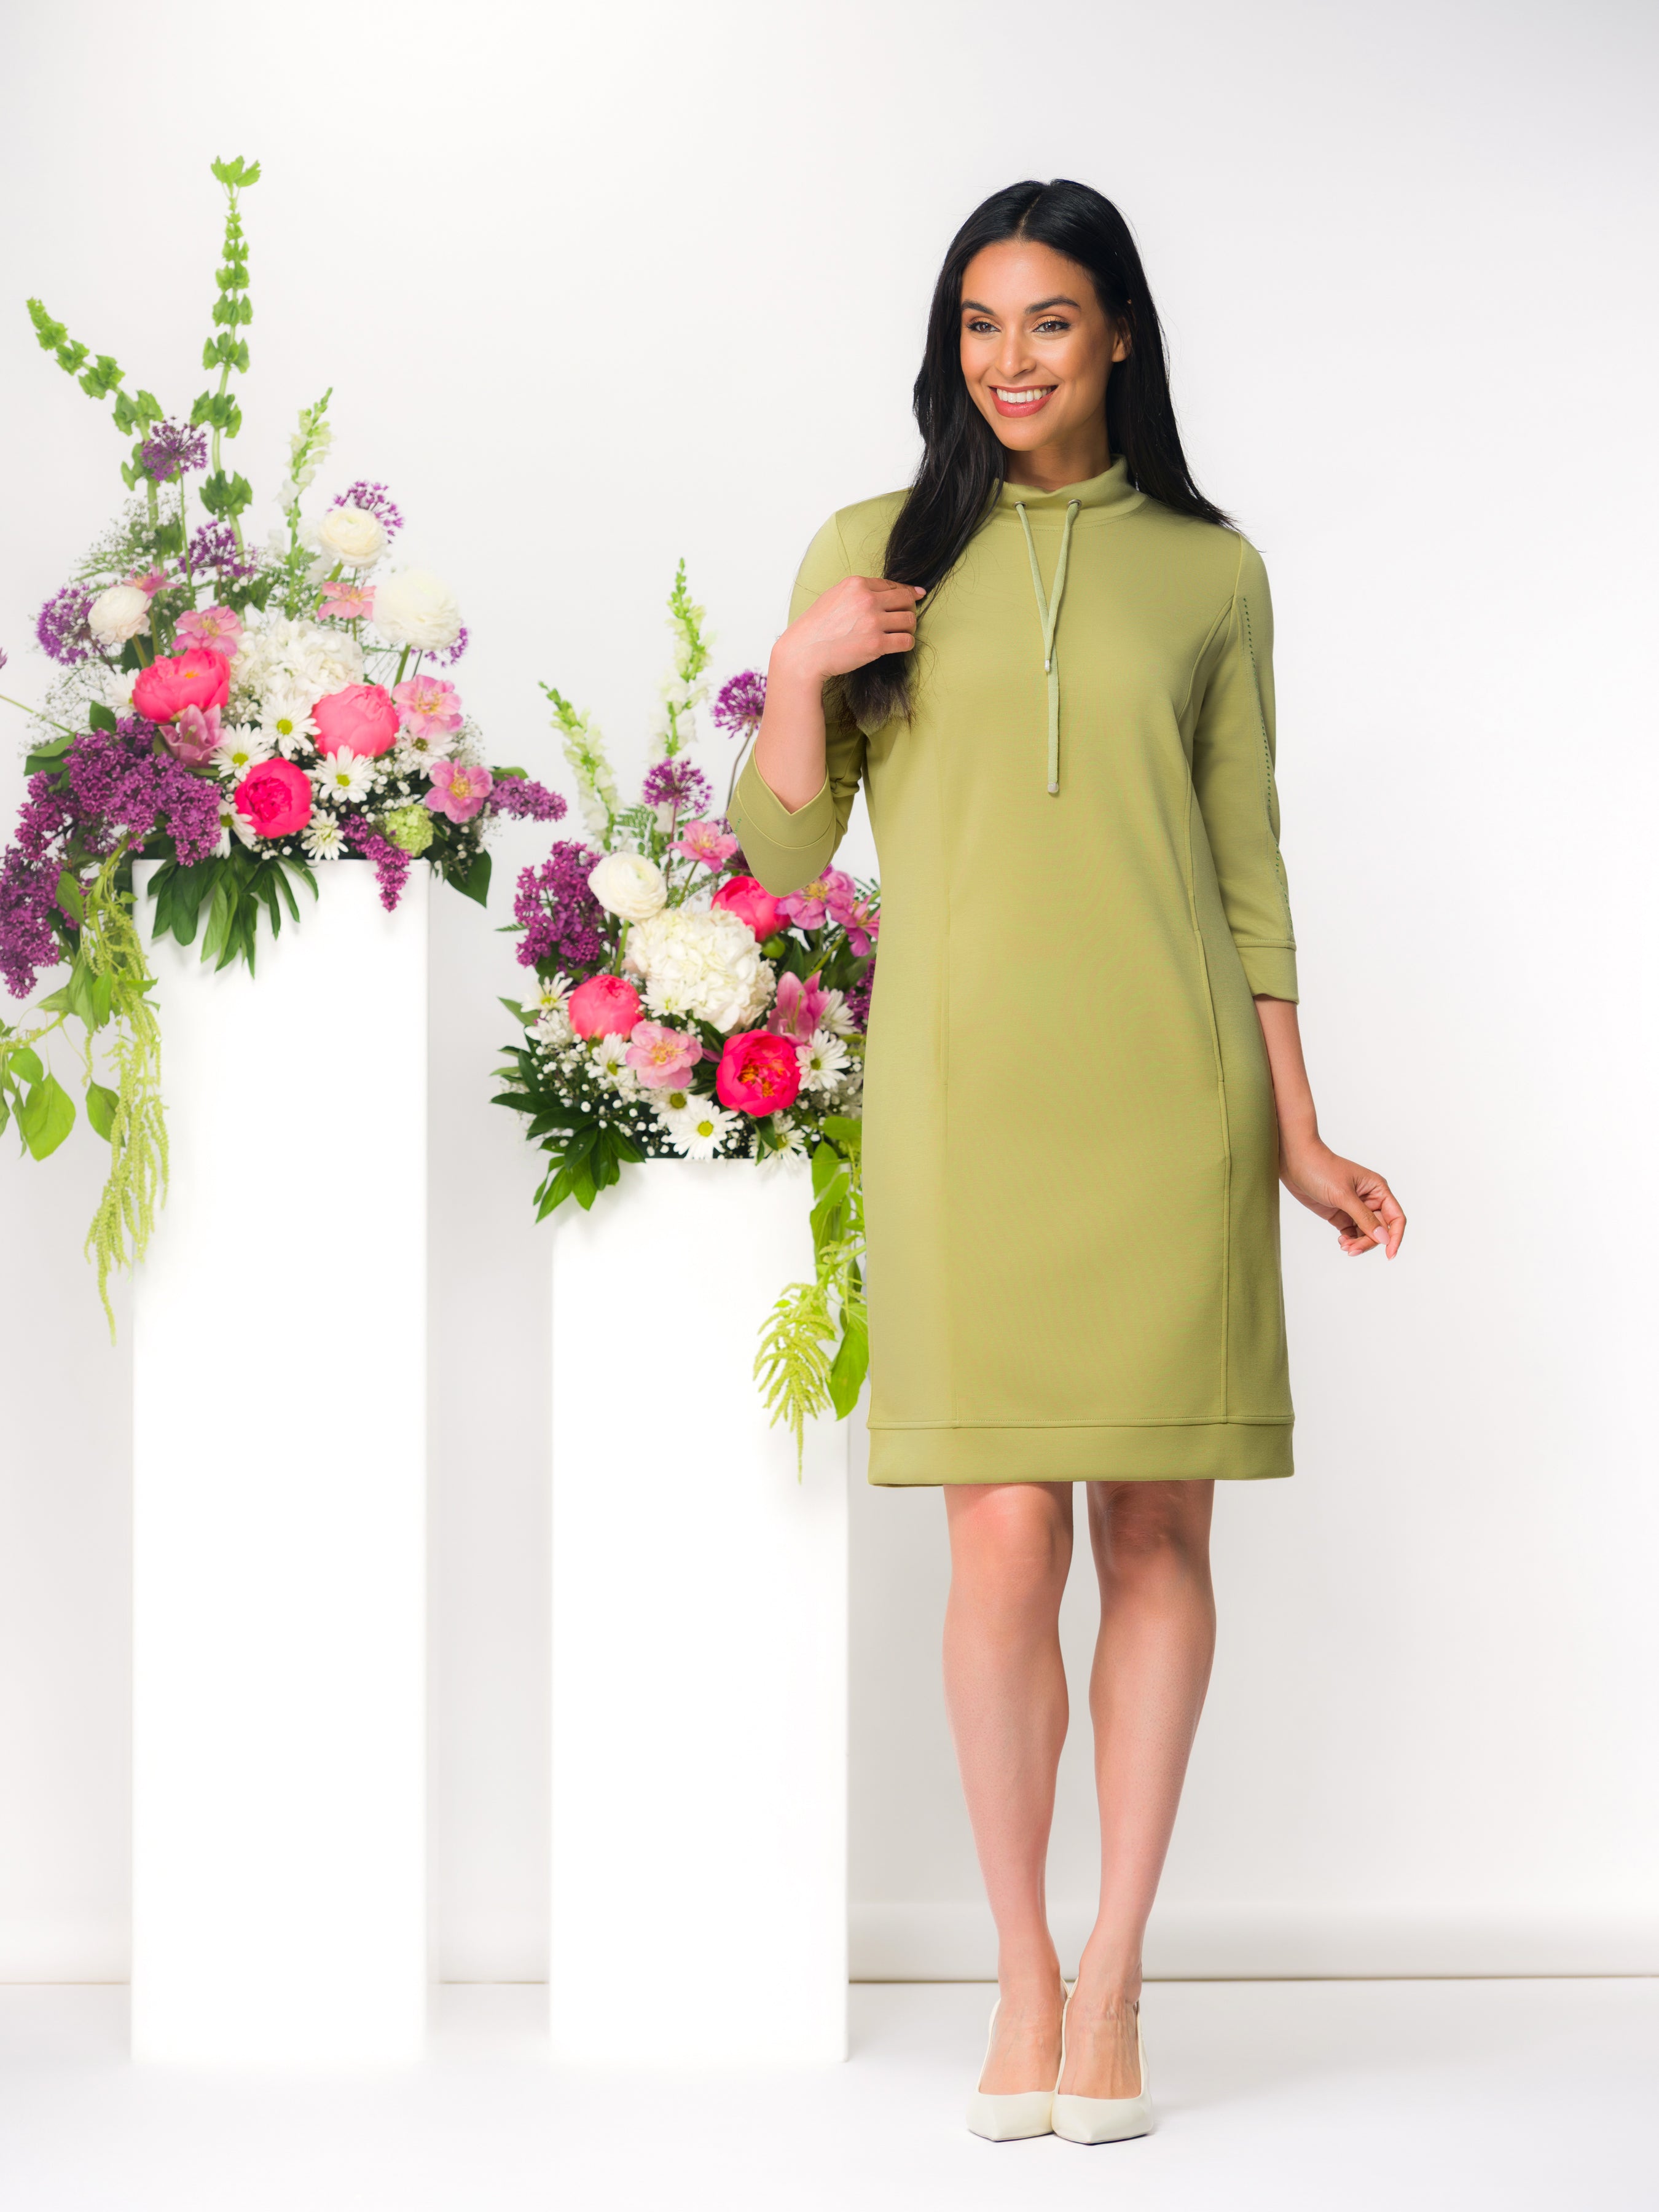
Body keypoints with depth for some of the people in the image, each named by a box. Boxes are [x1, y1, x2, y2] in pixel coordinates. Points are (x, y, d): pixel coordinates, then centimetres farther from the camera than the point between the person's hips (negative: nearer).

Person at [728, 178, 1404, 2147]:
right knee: (1005, 1540, -6)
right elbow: (782, 856, 9)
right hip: (963, 1091, -1)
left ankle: (1111, 1981, 12)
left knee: (1156, 1532, 2)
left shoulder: (1208, 573, 10)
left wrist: (1295, 1134, 9)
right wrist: (795, 675, -8)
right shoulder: (877, 552, 9)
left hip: (1167, 1094, 1)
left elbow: (1247, 870, 12)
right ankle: (1022, 1983, 9)